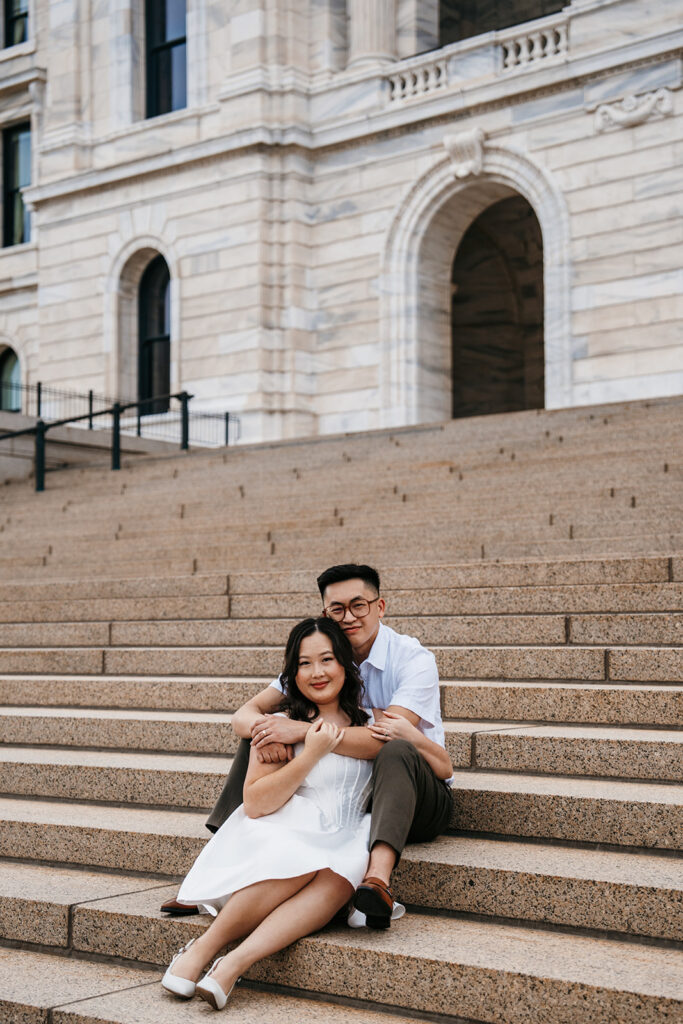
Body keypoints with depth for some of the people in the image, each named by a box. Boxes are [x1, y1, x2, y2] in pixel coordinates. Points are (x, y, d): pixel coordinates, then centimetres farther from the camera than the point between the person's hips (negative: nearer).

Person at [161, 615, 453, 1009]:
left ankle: (233, 964, -39)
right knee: (300, 860, -37)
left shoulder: (373, 724, 14)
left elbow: (444, 768, 16)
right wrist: (312, 753, -13)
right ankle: (203, 948, -22)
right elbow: (255, 804, -7)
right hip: (277, 834, -2)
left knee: (344, 874, -34)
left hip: (339, 847, 3)